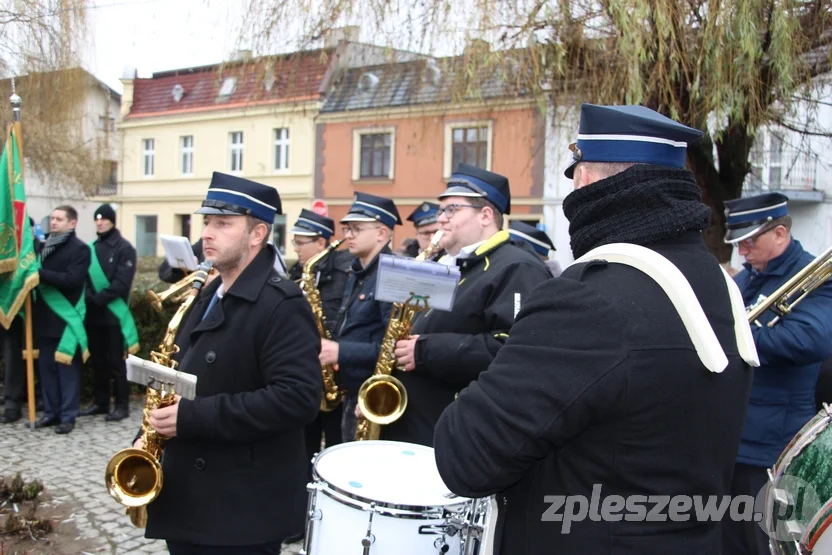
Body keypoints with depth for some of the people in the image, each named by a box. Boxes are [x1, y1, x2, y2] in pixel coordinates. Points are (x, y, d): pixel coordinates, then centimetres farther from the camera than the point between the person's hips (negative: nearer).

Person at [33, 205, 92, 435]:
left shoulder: (80, 249, -6)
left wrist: (41, 274, -22)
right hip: (45, 317, 6)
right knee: (46, 367, 10)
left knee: (67, 368, 0)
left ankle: (68, 416, 5)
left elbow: (72, 279, -18)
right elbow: (39, 275, 17)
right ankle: (51, 412, 19)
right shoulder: (45, 246, 15)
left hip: (66, 317, -6)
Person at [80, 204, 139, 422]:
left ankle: (122, 405, 5)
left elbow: (122, 283, -14)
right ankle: (100, 402, 21)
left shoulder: (124, 248, -4)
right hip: (93, 314, 6)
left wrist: (98, 298, -19)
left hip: (114, 314, -5)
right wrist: (88, 296, -8)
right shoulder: (91, 248, 13)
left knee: (116, 362, -1)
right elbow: (84, 277, 11)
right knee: (98, 361, 12)